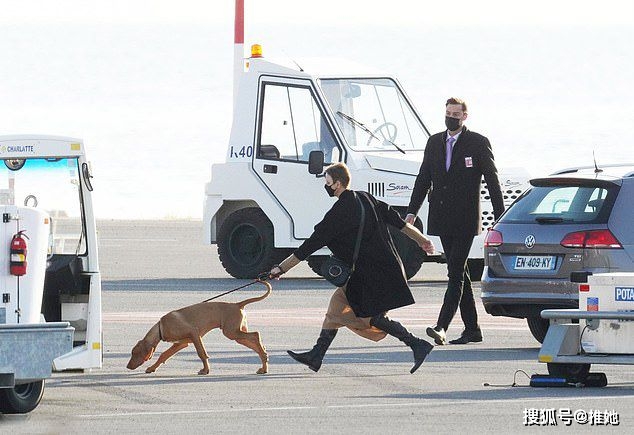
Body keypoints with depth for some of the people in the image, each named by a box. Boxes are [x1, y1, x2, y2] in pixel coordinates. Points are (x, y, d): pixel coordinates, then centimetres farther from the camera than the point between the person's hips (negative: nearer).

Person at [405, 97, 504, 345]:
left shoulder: (478, 143, -2)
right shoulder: (434, 143, 13)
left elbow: (492, 181, -2)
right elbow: (423, 179, 15)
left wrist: (500, 217, -5)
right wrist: (411, 213, 8)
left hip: (465, 220, -6)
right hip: (442, 220, 6)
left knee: (456, 274, -12)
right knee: (459, 273, 10)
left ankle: (441, 328, -21)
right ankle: (472, 329, 16)